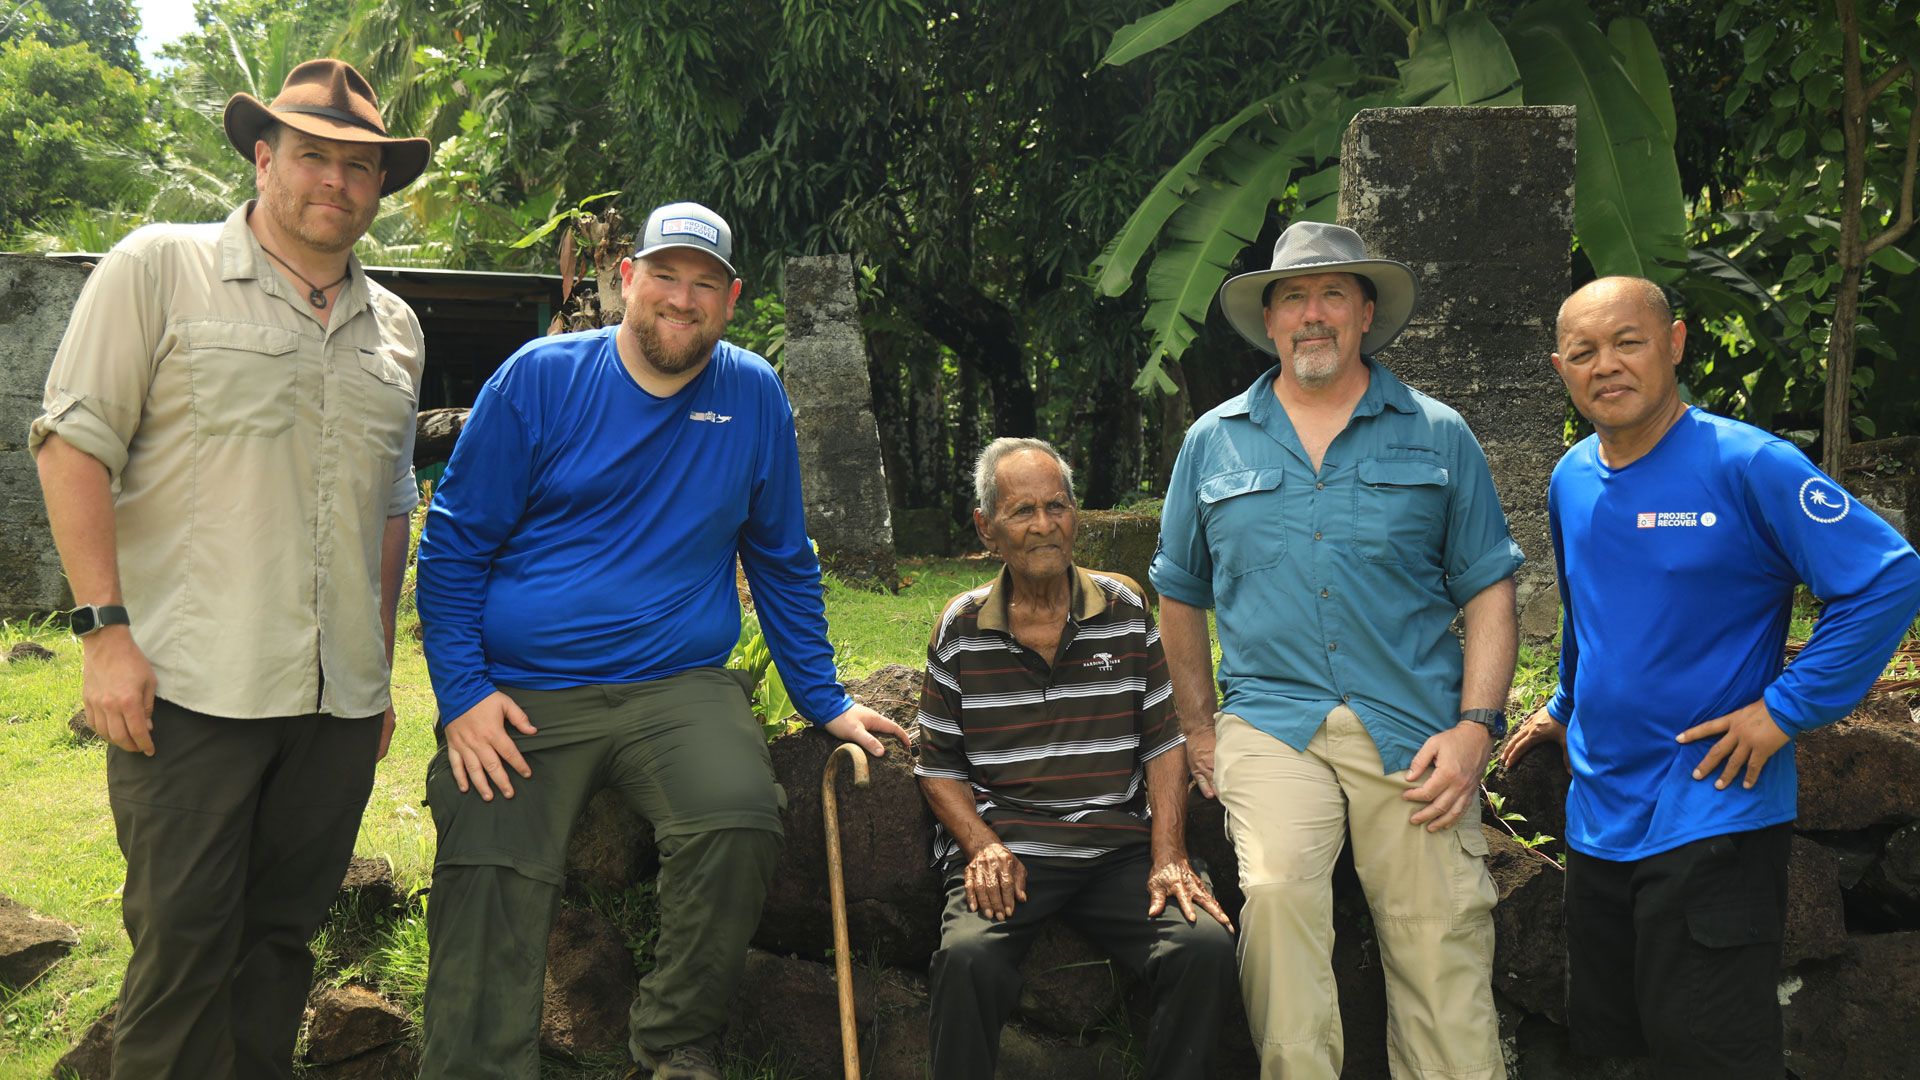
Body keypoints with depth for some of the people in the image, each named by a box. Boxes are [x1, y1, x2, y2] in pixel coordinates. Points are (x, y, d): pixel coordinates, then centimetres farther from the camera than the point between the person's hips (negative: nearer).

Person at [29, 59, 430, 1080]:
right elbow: (74, 443, -5)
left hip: (339, 699, 5)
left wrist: (379, 673, 20)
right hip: (190, 686, -5)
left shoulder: (394, 328, 16)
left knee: (282, 932, 10)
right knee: (183, 938, -3)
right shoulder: (159, 269, 1)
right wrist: (105, 628, -12)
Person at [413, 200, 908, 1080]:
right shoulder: (540, 378, 2)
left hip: (678, 686, 1)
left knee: (738, 824, -26)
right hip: (518, 694, 0)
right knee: (484, 898, -14)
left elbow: (782, 563, 16)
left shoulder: (754, 395, 8)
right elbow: (454, 543, 3)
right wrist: (461, 694, -7)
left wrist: (825, 702, 12)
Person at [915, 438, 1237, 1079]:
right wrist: (984, 848, -7)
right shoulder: (961, 630, 7)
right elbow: (939, 767, 10)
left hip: (1119, 850, 1)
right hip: (1006, 852, -1)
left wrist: (1168, 857, -4)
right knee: (968, 957, -32)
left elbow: (1163, 744, 9)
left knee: (1206, 945, -25)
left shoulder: (1125, 610, 10)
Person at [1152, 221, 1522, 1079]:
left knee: (1442, 954, -5)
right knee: (1275, 889, -25)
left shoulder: (1437, 436, 10)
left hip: (1413, 727, 0)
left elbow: (1488, 590, 8)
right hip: (1271, 721, 0)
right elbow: (1181, 594, 20)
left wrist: (1475, 728, -4)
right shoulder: (1213, 443, 13)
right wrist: (1199, 730, 13)